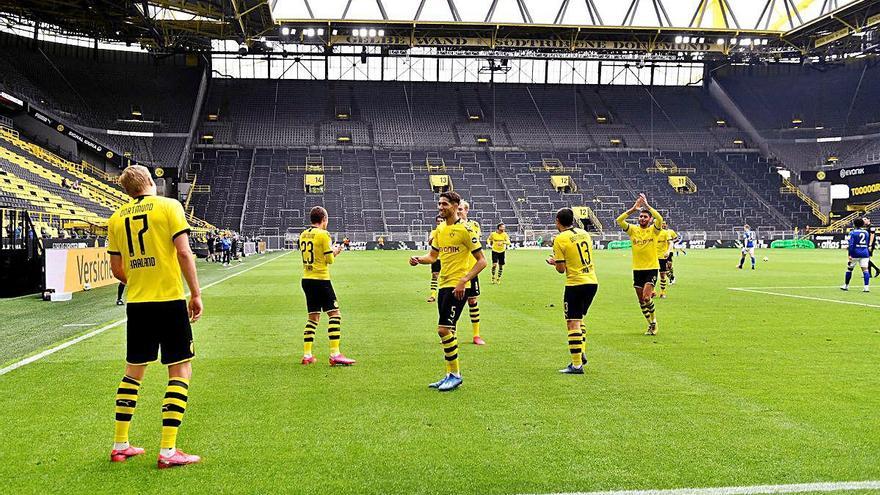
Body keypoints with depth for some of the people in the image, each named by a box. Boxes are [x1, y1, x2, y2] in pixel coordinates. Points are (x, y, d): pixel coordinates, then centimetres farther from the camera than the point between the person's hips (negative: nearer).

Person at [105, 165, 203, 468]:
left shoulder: (117, 218, 9)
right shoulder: (169, 206, -4)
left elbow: (116, 269, 12)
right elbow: (183, 252, -12)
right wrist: (196, 293, -6)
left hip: (136, 304, 5)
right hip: (170, 300, -5)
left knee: (133, 371, 17)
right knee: (180, 371, 2)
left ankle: (120, 445, 23)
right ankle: (168, 451, -1)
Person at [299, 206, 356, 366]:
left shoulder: (303, 235, 11)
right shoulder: (323, 234, -10)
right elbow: (330, 260, -11)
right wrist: (335, 251, 9)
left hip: (306, 279, 8)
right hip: (321, 279, -8)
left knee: (313, 317, 14)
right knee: (334, 314, -4)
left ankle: (307, 355, 13)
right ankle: (335, 355, -11)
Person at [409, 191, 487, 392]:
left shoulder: (464, 229, -11)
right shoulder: (440, 229, 12)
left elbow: (481, 261, -11)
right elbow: (432, 256, 21)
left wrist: (463, 281, -20)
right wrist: (418, 259, -1)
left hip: (457, 287, -8)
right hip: (444, 285, 8)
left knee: (443, 329, -11)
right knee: (447, 330, 12)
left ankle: (455, 374, 2)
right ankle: (451, 375, 22)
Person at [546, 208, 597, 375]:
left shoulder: (560, 239, -9)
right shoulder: (584, 233, 10)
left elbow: (561, 269, -9)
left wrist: (553, 262, 12)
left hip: (575, 284, -7)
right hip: (592, 281, 7)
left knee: (573, 323, -3)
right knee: (579, 319, 23)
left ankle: (577, 365, -5)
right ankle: (582, 353, 19)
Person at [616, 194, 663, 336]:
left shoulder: (653, 230, -3)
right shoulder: (633, 230, 3)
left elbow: (660, 219, -24)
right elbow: (619, 221, -11)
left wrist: (647, 206, -20)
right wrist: (633, 209, -16)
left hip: (651, 268, -4)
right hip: (637, 269, 4)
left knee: (646, 297, -16)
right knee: (641, 301, 7)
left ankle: (654, 322, 6)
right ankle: (651, 325, 23)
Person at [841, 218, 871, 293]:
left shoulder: (853, 232, -5)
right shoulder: (866, 232, 11)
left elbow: (851, 244, -12)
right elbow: (868, 244, 18)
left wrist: (849, 255, -13)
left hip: (855, 253, -4)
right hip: (865, 254, 4)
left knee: (849, 269, 11)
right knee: (865, 269, -2)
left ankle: (846, 285, 21)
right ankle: (866, 286, -13)